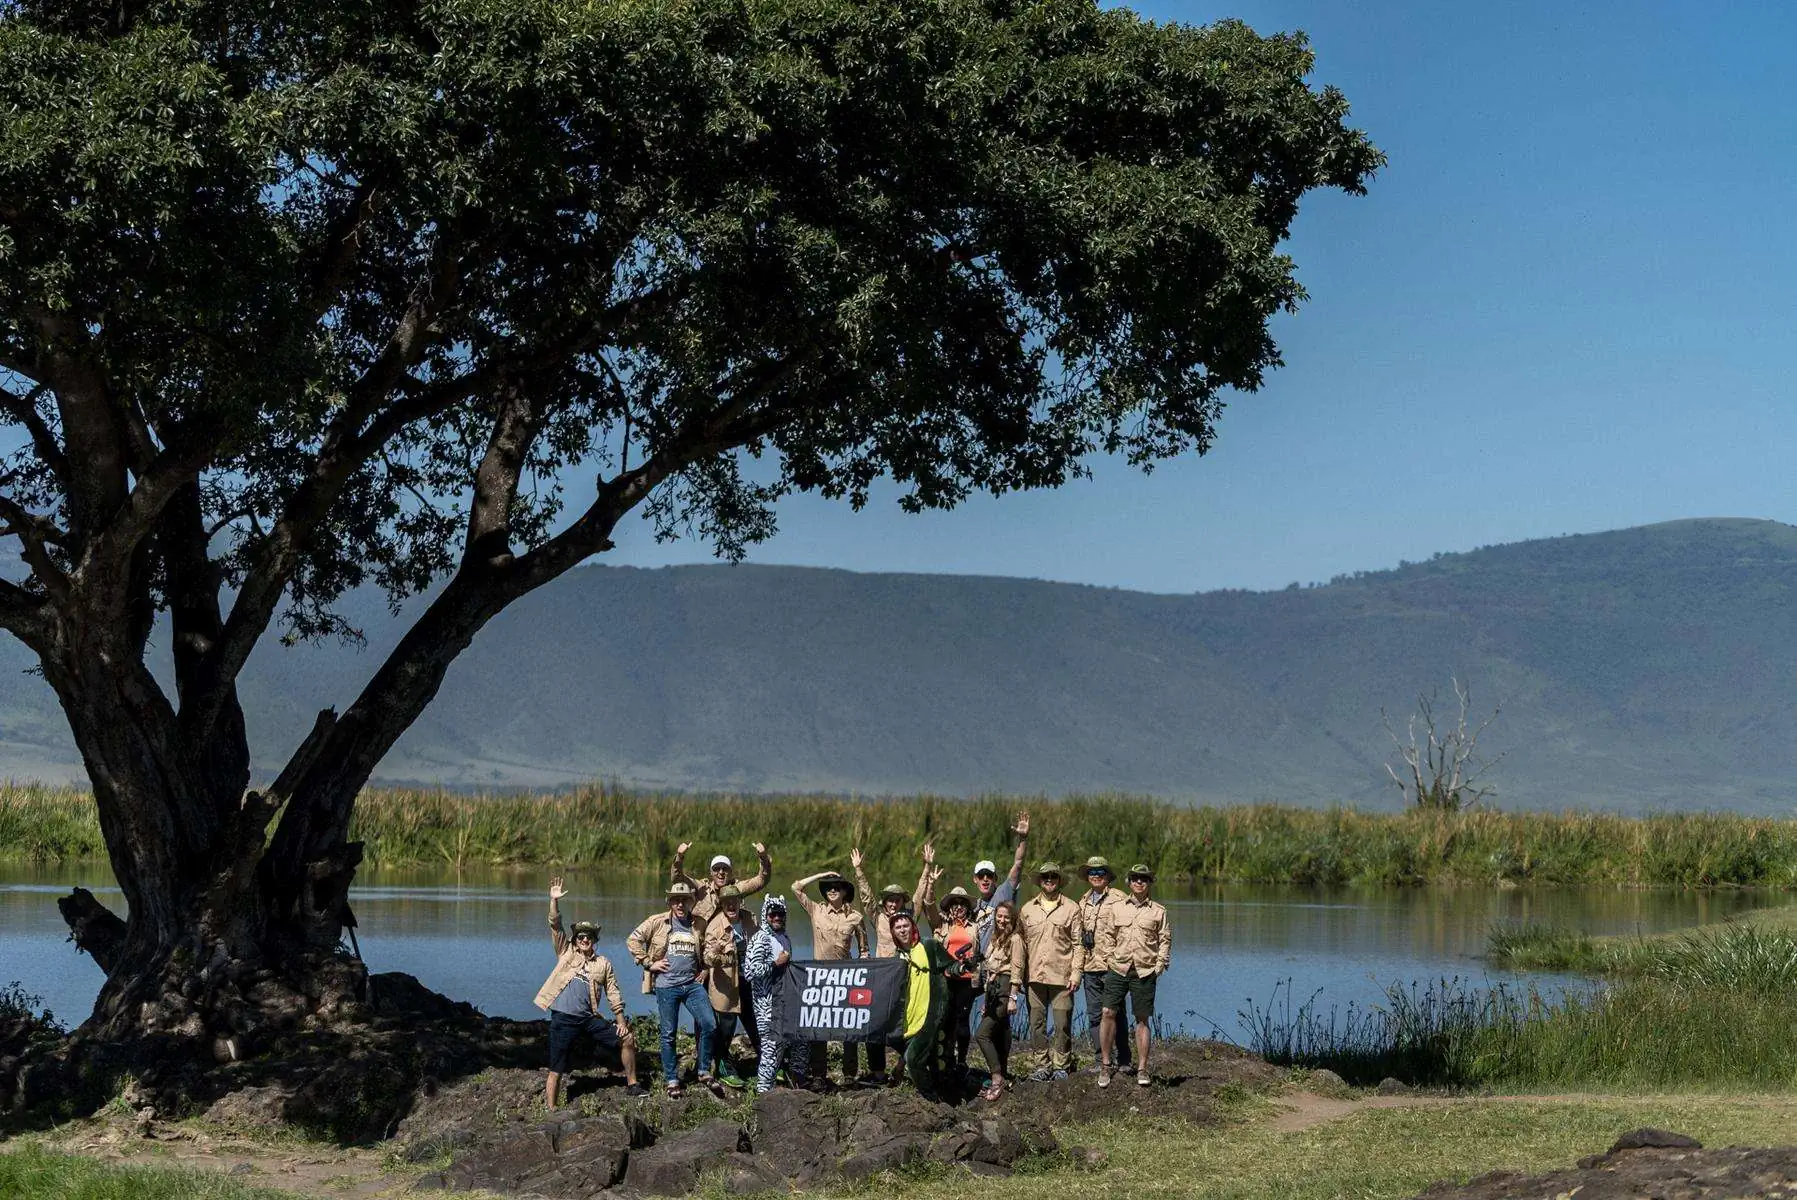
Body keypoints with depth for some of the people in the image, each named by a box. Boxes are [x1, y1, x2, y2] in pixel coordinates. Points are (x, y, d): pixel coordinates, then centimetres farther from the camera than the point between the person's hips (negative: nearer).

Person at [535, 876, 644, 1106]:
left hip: (590, 1018, 3)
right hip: (563, 1018, -3)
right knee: (556, 1069, -3)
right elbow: (555, 926, -2)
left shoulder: (604, 964, 12)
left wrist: (621, 1022, 3)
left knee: (628, 1039, -1)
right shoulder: (566, 953, 8)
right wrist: (554, 901, -14)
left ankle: (631, 1085, 15)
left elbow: (614, 995, 11)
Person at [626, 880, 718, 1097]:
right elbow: (633, 939, -1)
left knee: (708, 1024, -11)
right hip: (666, 986, -2)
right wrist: (649, 963, -5)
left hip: (693, 984, 2)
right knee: (668, 1034, 4)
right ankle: (671, 1081, 14)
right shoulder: (658, 922, -1)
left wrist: (705, 969, 11)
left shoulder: (699, 925, 8)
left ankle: (705, 1073, 4)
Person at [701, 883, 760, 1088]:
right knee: (725, 1028, 1)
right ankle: (725, 1071, 16)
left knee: (756, 1026, 15)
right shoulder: (715, 926, -15)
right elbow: (708, 959, -20)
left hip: (748, 981, 5)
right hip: (726, 985, -5)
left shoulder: (750, 921, 1)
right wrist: (713, 955, -42)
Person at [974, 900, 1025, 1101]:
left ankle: (997, 1079, -16)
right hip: (993, 990, 9)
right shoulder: (997, 939, 19)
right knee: (999, 1037, 9)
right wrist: (987, 1000, 19)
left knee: (983, 1034, -17)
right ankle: (1001, 1080, 11)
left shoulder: (1015, 938, -6)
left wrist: (1013, 997, -16)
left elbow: (1017, 970, -11)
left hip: (1005, 989, -9)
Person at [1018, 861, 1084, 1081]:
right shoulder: (1027, 910, 12)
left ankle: (1061, 1066, 8)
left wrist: (1076, 972, -5)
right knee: (1037, 1023, 4)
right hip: (1035, 976, 3)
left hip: (1062, 977, -2)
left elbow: (1078, 944, 4)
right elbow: (1021, 943, 14)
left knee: (1063, 1024, -2)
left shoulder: (1071, 909, 5)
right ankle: (1042, 1065, 12)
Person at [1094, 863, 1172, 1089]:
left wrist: (1160, 965, 1)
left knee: (1142, 1019, 3)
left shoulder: (1158, 912, 8)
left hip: (1145, 971, -1)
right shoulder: (1115, 908, 10)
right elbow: (1107, 935, 11)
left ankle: (1142, 1069, 9)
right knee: (1109, 1013, -8)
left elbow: (1165, 940, 10)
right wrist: (1109, 959, 1)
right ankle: (1105, 1064, 2)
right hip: (1118, 968, 1)